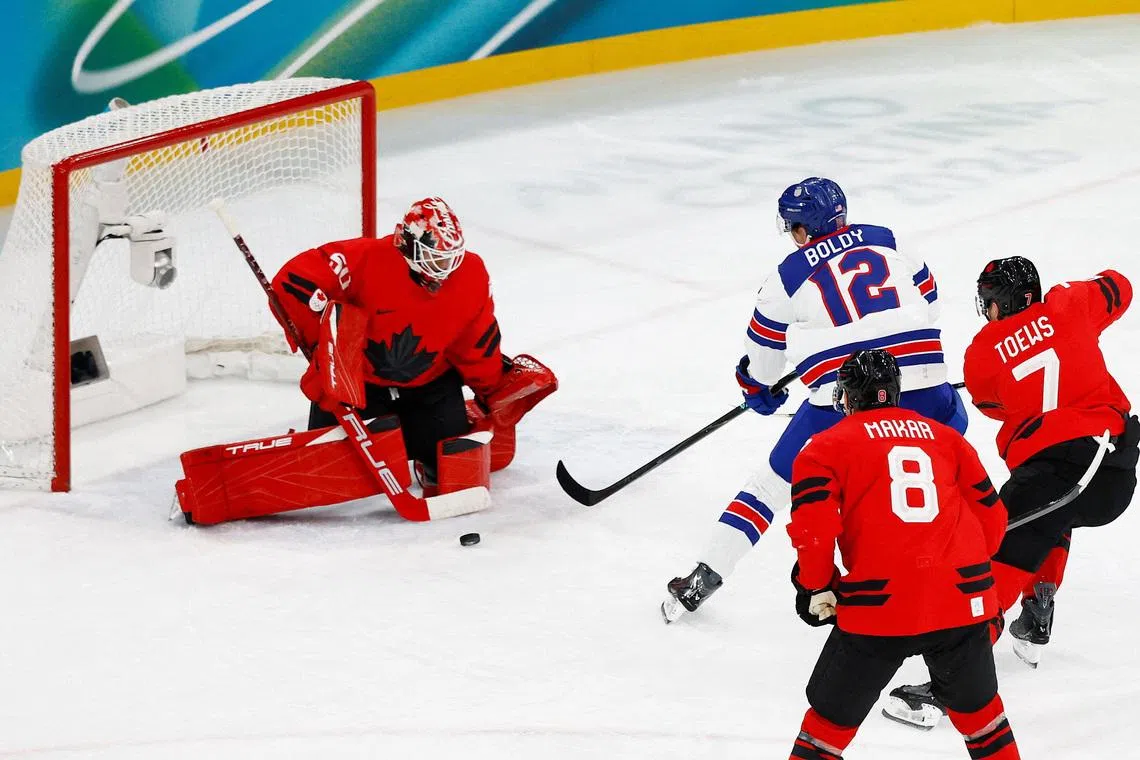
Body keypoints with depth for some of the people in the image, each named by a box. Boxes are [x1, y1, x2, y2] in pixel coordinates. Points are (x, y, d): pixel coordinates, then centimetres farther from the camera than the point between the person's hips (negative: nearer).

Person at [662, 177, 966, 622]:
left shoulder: (789, 276, 8)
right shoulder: (885, 241, 15)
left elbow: (764, 345, 21)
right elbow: (926, 297, 24)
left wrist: (757, 387, 41)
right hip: (920, 380, 2)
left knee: (777, 481, 11)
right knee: (950, 422, 34)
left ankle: (704, 577, 7)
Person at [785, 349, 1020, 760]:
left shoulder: (828, 446, 7)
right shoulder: (946, 437, 19)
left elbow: (813, 524, -7)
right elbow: (991, 515, 18)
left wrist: (817, 587, 6)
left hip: (880, 604, -4)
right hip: (963, 600, 4)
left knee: (832, 715, 10)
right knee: (977, 705, 25)